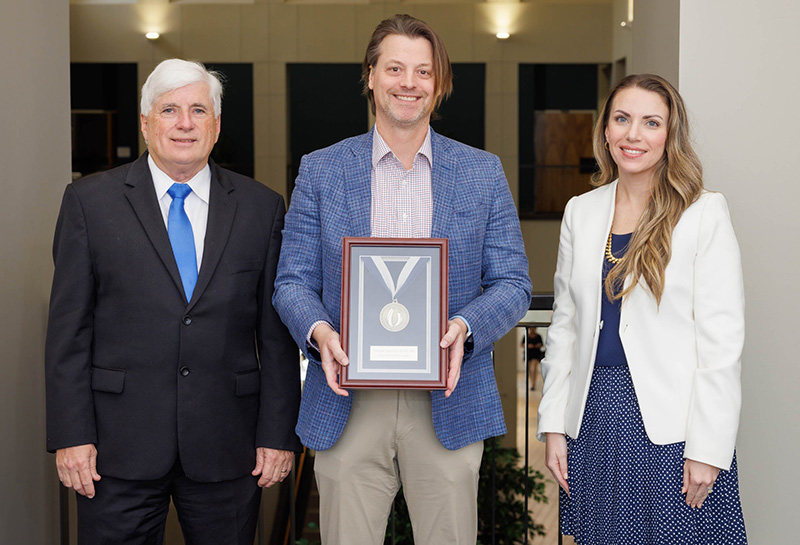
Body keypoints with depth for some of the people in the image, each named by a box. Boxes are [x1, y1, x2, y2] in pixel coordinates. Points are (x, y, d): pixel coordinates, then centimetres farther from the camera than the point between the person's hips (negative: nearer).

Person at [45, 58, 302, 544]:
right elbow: (69, 328, 0)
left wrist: (279, 433, 0)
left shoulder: (261, 207, 5)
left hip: (226, 447, 1)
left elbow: (277, 333, 4)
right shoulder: (90, 202, 2)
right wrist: (71, 435, -6)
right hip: (119, 446, -1)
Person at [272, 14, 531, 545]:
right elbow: (293, 282, 5)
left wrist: (463, 328, -16)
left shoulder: (484, 173, 6)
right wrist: (318, 331, -17)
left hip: (448, 404, 0)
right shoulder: (320, 171, 6)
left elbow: (513, 284, 4)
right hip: (348, 403, 0)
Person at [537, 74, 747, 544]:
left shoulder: (705, 213, -4)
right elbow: (565, 324, 11)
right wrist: (554, 424, 5)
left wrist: (708, 447, -13)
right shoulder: (581, 211, 9)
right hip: (595, 417, 4)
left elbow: (722, 340, -8)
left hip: (671, 424, -4)